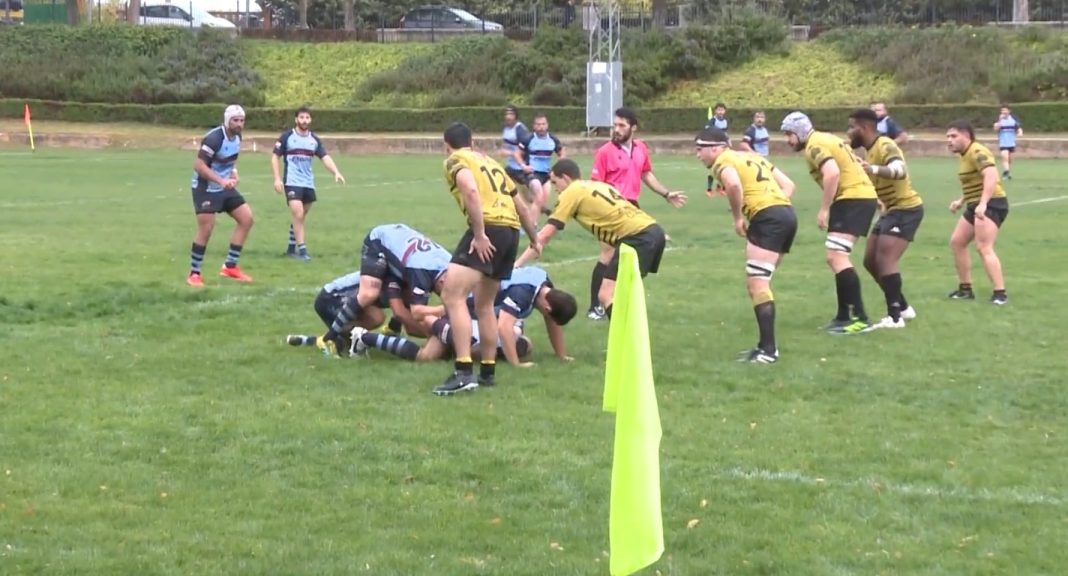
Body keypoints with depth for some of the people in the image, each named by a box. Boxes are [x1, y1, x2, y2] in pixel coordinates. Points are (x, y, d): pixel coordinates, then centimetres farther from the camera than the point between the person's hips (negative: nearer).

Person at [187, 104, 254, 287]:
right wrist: (221, 181, -34)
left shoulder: (237, 137, 3)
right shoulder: (214, 138, -24)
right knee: (206, 229, -12)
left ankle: (230, 266, 10)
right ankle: (194, 274, 2)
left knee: (246, 219, 2)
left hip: (225, 188, 8)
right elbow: (198, 165, -28)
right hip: (206, 188, -8)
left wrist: (233, 172, 4)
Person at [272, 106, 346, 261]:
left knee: (300, 217, 12)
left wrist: (336, 172, -18)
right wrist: (277, 178, -12)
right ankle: (302, 249, -15)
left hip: (308, 183, 5)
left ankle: (291, 248, 25)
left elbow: (325, 157, -1)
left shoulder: (314, 140, 6)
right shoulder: (287, 137, -5)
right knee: (298, 215, -18)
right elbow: (275, 157, -2)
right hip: (292, 182, -5)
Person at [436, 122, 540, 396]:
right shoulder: (490, 162, 30)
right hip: (511, 230, 8)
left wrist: (480, 235, -18)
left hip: (489, 229, -8)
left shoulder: (455, 161, 7)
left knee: (452, 295, -14)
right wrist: (534, 239, 49)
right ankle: (488, 371, 25)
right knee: (484, 303, 22)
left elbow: (471, 191, -15)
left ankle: (464, 372, -24)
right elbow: (522, 207, 35)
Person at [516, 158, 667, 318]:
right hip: (654, 231, 8)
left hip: (638, 236, -8)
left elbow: (545, 236, 4)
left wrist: (517, 264, 9)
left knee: (606, 296, -7)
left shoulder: (571, 193, 5)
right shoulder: (599, 185, 27)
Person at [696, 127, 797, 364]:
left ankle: (769, 350, -15)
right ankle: (766, 345, 18)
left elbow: (734, 184, -22)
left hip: (768, 218, -9)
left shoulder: (722, 161, 2)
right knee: (757, 283, 16)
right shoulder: (753, 157, 27)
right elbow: (788, 184, 24)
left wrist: (738, 217, -8)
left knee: (757, 284, -10)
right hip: (787, 214, 9)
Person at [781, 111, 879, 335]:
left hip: (853, 199, -10)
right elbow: (855, 165, 24)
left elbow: (832, 173, -27)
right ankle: (844, 316, 20)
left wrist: (824, 209, -23)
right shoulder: (826, 139, 20)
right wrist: (874, 198, 28)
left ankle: (860, 318, -20)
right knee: (836, 258, 15)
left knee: (836, 257, -16)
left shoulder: (814, 146, -10)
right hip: (863, 195, 10)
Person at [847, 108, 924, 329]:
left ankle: (895, 317, -16)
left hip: (906, 209, -10)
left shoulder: (885, 146, -20)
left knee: (885, 259, -19)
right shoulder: (869, 150, 8)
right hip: (891, 210, 10)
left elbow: (899, 170, -41)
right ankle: (902, 307, 23)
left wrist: (874, 169, -58)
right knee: (871, 261, 11)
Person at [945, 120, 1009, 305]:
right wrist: (961, 201, 22)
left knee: (984, 248, -21)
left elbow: (991, 176, -32)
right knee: (956, 242, 13)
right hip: (976, 206, 11)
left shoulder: (977, 152, -16)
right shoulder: (965, 155, 16)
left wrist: (983, 203, -40)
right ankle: (966, 289, 21)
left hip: (991, 205, -11)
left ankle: (1000, 293, -23)